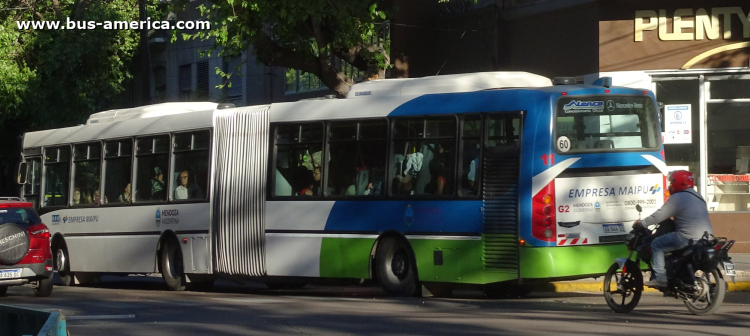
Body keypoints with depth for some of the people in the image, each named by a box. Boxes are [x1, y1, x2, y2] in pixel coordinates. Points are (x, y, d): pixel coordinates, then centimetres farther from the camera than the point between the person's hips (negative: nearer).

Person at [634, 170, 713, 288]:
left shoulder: (677, 198, -7)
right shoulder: (698, 197, 22)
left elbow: (659, 215, -8)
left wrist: (642, 223, 5)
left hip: (690, 237, -10)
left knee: (656, 244, -1)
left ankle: (660, 278, -12)